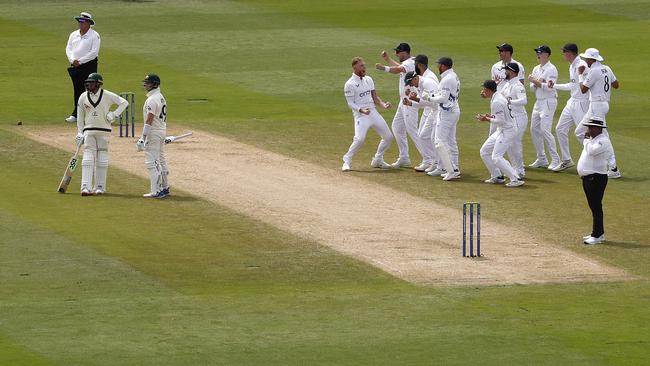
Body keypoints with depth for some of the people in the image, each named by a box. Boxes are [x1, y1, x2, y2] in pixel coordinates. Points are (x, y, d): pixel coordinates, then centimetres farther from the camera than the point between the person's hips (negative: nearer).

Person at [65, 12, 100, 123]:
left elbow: (94, 52, -13)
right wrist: (73, 60, -9)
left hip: (89, 65, -5)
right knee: (77, 90, 6)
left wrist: (80, 61, -16)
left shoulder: (94, 36, -4)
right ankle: (76, 114, 9)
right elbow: (68, 49, 11)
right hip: (75, 67, 5)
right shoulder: (74, 35, 15)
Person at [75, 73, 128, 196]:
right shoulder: (83, 97, 5)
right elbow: (80, 116, 11)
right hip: (89, 132, 1)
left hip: (104, 131, -1)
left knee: (102, 160, 3)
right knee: (88, 159, -9)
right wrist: (79, 133, 6)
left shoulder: (107, 95, -4)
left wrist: (114, 114, -14)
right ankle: (86, 187, -15)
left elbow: (124, 102, -3)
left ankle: (100, 187, 12)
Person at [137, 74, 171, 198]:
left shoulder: (151, 100, -19)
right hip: (162, 131, 10)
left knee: (151, 162, -8)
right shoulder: (161, 98, 13)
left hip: (153, 133, -10)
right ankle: (165, 188, 24)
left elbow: (149, 120, -23)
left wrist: (143, 138, -24)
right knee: (161, 161, 17)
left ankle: (156, 191, -11)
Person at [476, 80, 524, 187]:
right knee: (484, 151, 15)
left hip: (507, 130, -11)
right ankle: (496, 177, 21)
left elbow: (501, 121, -24)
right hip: (501, 130, 11)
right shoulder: (498, 96, 11)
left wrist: (487, 119, -14)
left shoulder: (496, 102, -22)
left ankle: (516, 180, -18)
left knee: (496, 157, -17)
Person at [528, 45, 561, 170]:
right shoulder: (536, 69, 15)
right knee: (534, 130, 9)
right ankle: (542, 159, 17)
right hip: (538, 102, 9)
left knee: (545, 129, -16)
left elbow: (549, 87, -19)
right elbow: (532, 87, 13)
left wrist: (535, 81, -16)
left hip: (548, 102, -9)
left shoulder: (551, 69, -11)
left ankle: (555, 160, -11)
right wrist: (538, 83, -8)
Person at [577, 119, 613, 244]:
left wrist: (586, 140, -14)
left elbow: (592, 151, -27)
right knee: (594, 207, 16)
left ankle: (597, 235, -8)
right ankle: (598, 233, 24)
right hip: (587, 177, 10)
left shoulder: (603, 141, -14)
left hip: (596, 177, -10)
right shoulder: (592, 140, 16)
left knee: (596, 207, -9)